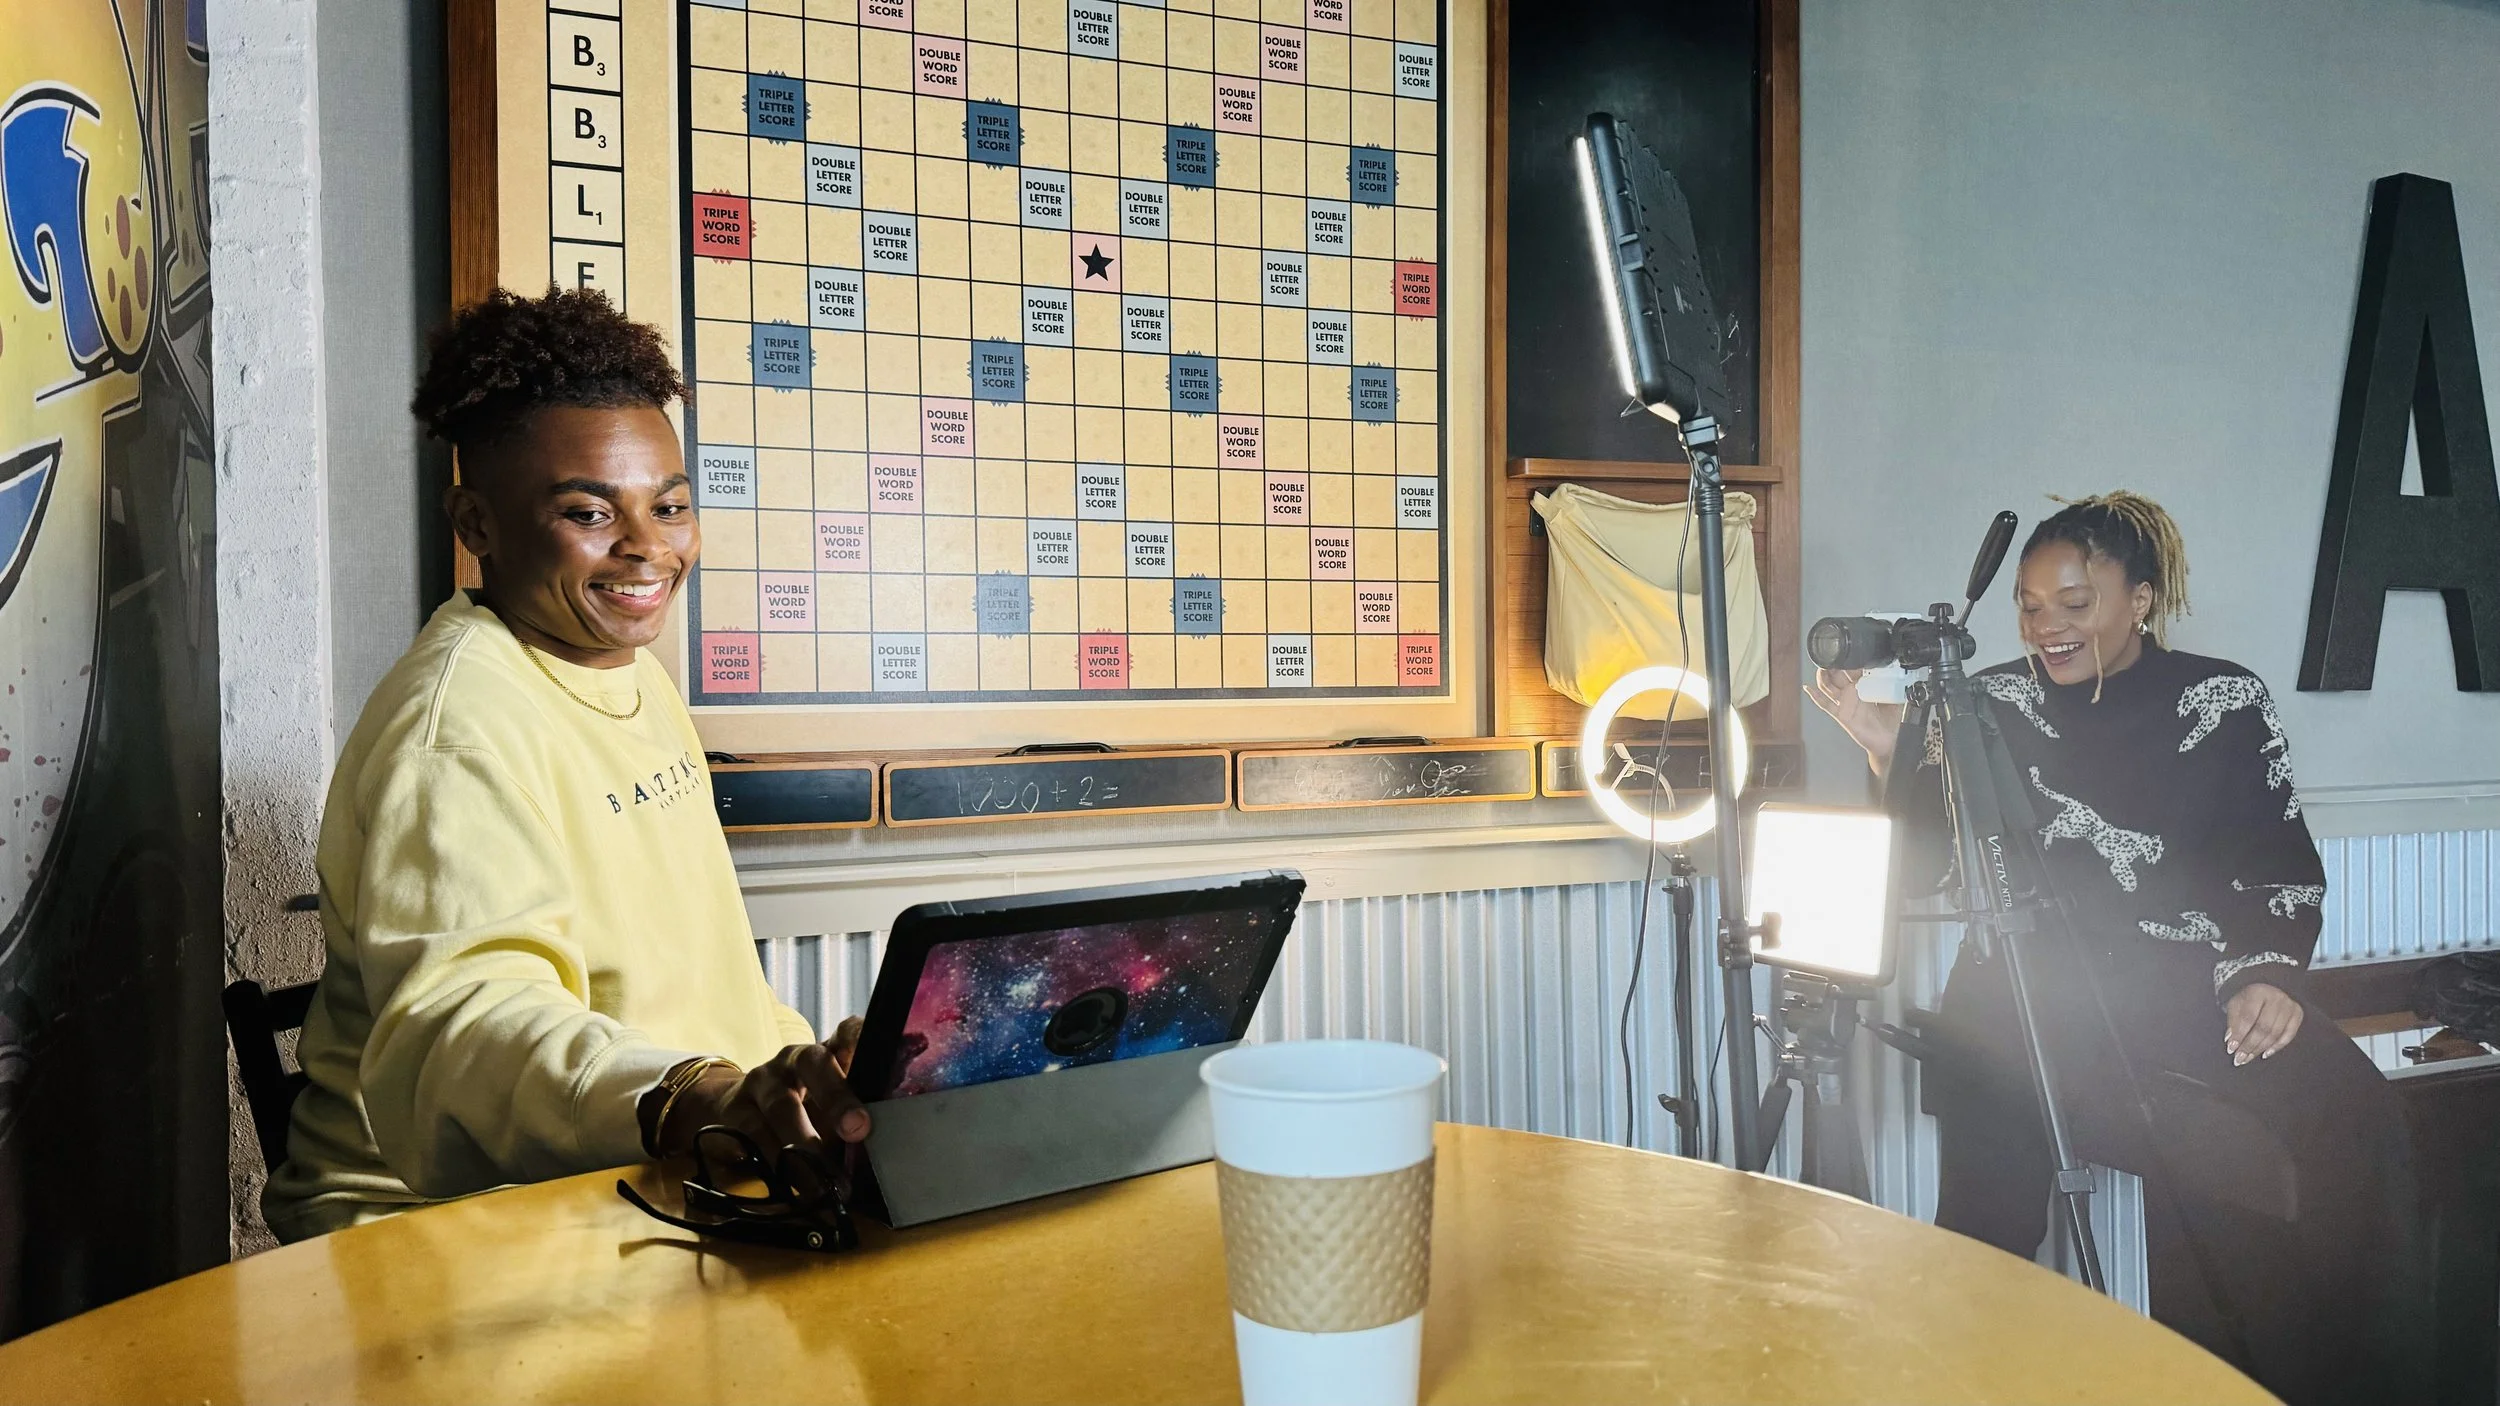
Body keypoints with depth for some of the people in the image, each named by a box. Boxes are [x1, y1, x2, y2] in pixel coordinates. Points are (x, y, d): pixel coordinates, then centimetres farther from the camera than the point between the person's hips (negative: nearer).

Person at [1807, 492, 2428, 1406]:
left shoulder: (2224, 702, 5)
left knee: (2346, 1117, -20)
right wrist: (1891, 753, -12)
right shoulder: (1994, 705, 5)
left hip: (2191, 992, 1)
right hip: (2025, 1000, -1)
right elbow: (1917, 867, 3)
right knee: (1987, 1244, -14)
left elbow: (2283, 864, 6)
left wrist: (2264, 973, -11)